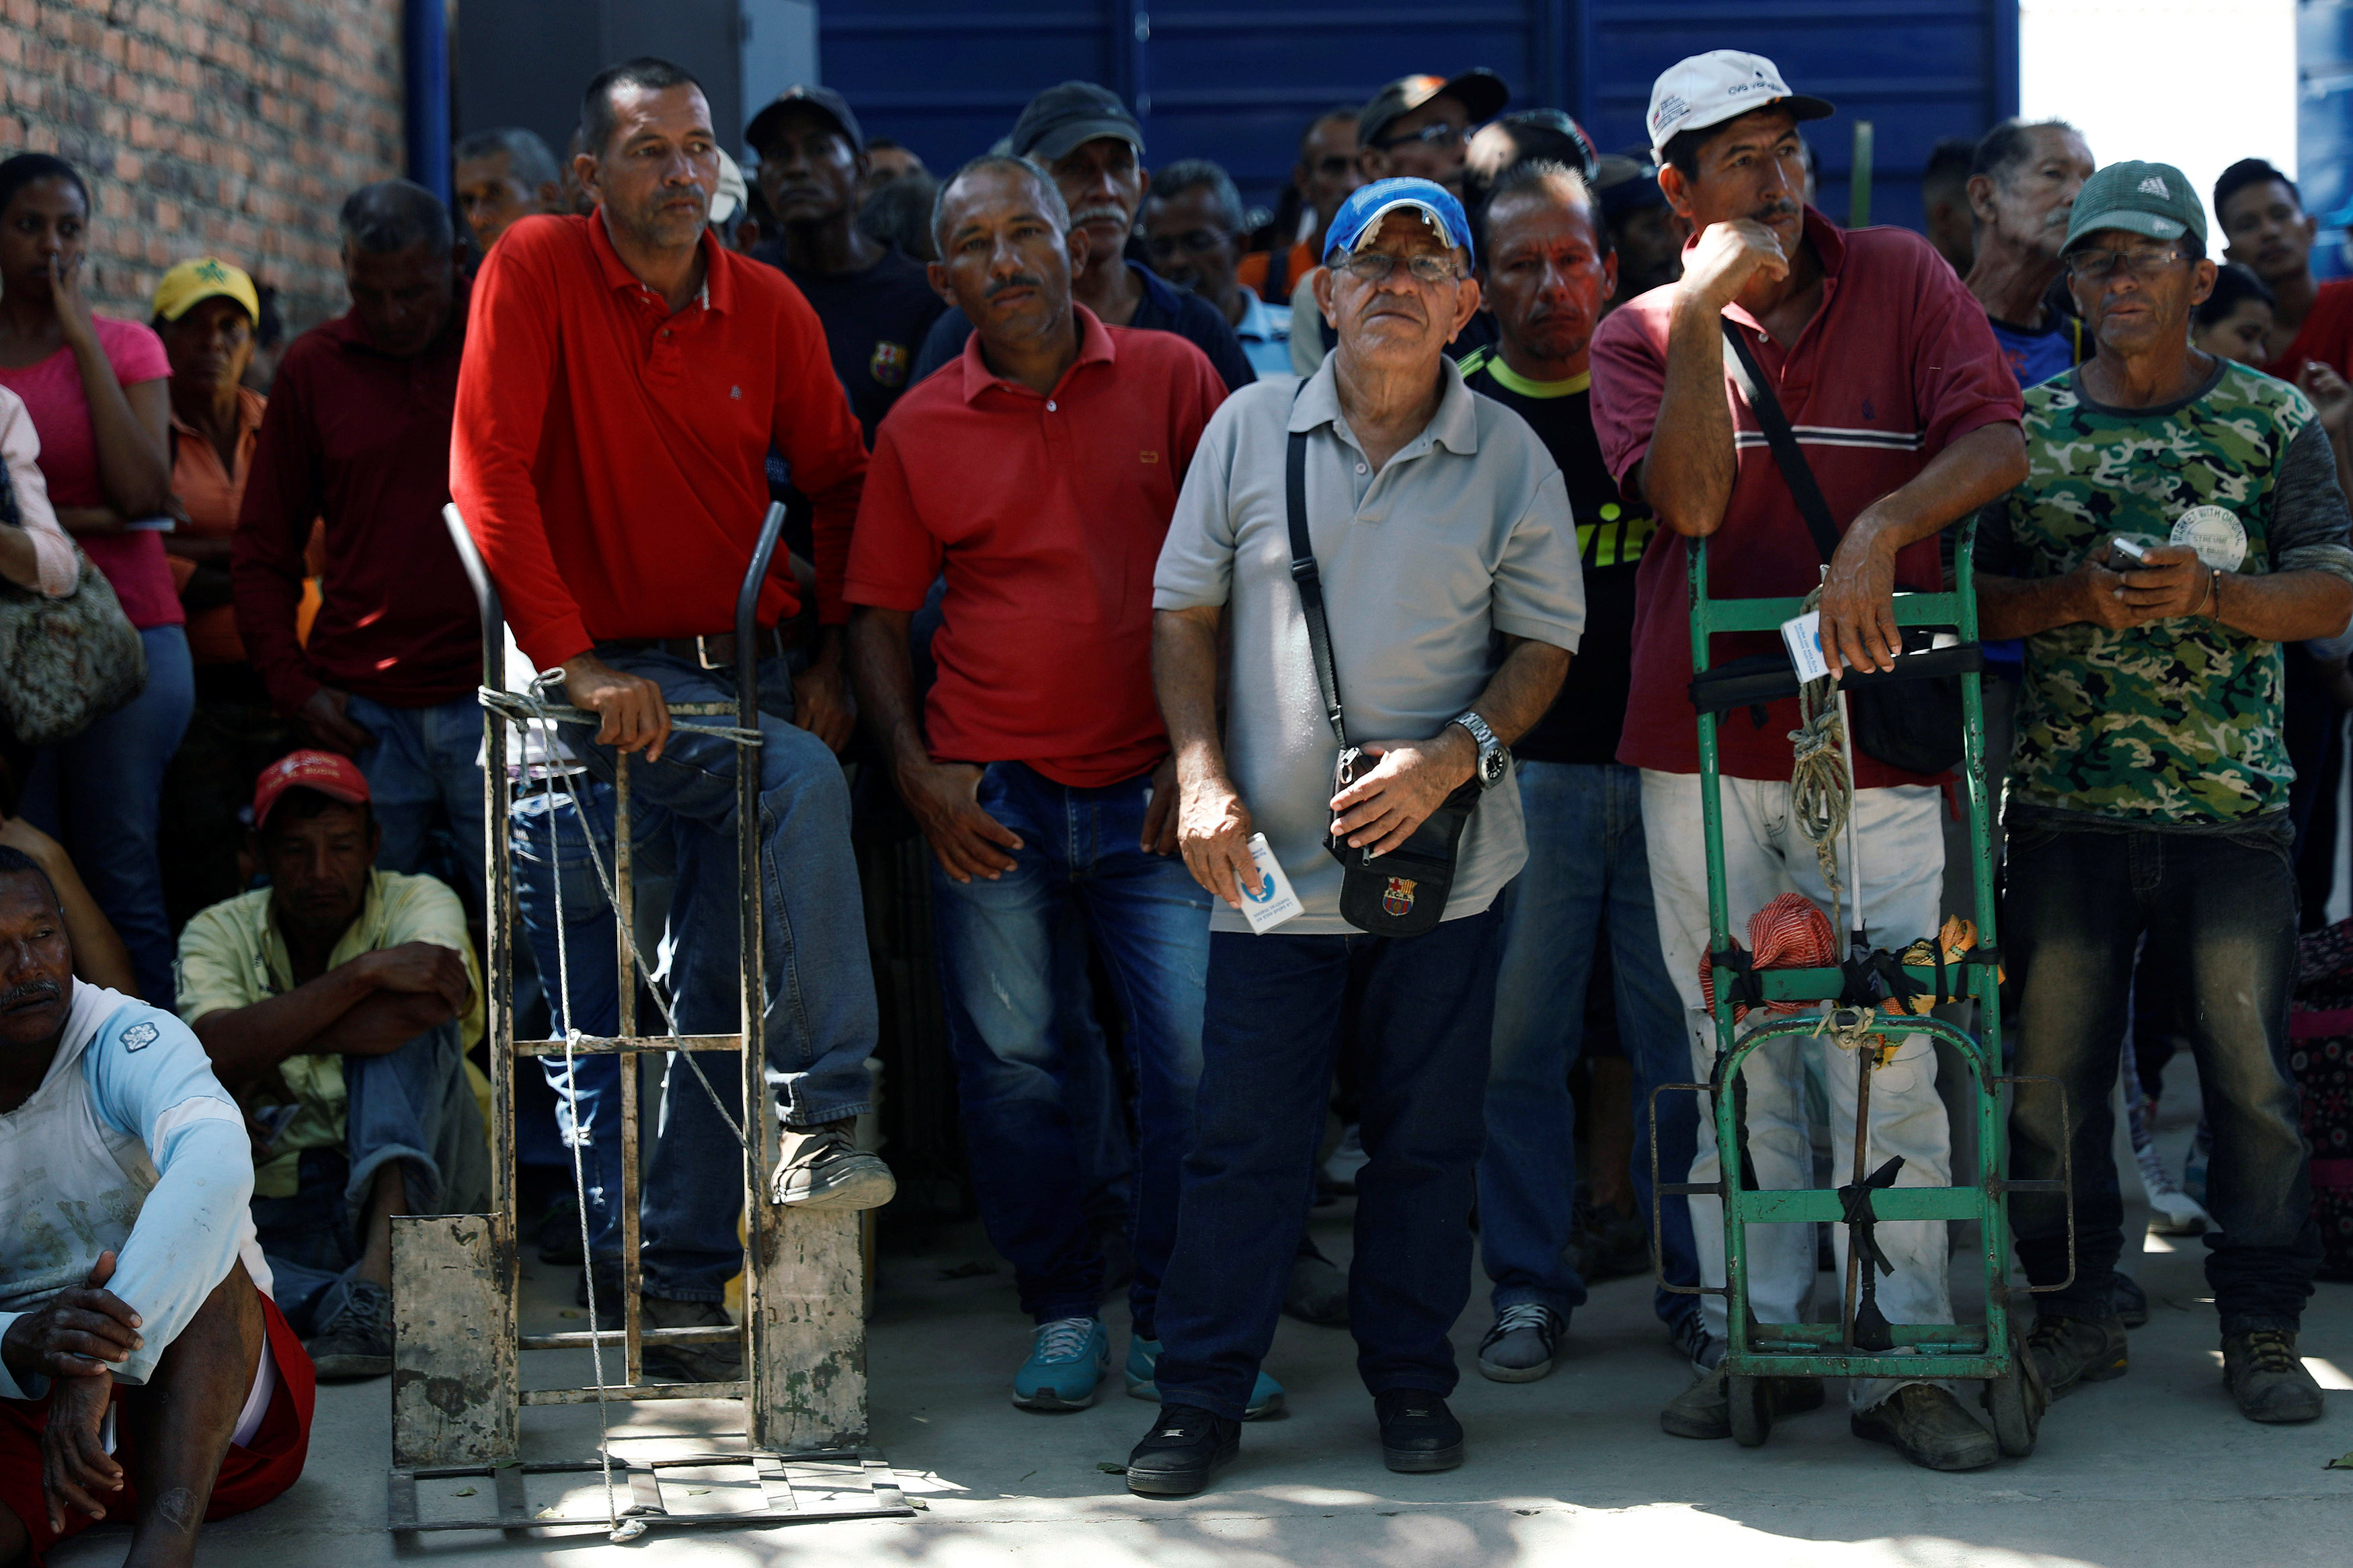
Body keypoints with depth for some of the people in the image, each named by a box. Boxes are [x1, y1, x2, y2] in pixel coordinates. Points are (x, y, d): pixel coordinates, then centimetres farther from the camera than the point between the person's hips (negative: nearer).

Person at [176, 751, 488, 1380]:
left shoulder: (418, 903, -1)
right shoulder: (220, 932, 4)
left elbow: (428, 1009, -25)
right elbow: (214, 1054, -18)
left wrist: (271, 1043, -14)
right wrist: (365, 971, -26)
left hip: (416, 1180, -1)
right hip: (283, 1216, 1)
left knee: (410, 1026, -27)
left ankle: (380, 1270, -42)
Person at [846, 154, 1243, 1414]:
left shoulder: (1171, 378, 3)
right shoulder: (917, 429, 5)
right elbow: (877, 614, 9)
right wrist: (915, 773, -3)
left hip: (1149, 790, -1)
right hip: (991, 794, 1)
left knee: (1199, 1052, -6)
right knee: (1009, 1063, 4)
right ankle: (1062, 1314, 19)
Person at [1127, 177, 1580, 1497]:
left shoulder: (1511, 459, 0)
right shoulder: (1251, 431, 1)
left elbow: (1545, 643, 4)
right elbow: (1186, 614, 7)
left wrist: (1454, 755, -13)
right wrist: (1202, 774, -6)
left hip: (1444, 858, 0)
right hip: (1272, 856, 0)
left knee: (1428, 1134, 8)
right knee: (1246, 1134, 1)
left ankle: (1412, 1377, 23)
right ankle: (1203, 1398, 10)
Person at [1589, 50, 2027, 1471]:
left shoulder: (1903, 278, 5)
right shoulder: (1641, 336, 7)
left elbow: (1997, 443, -6)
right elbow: (1692, 502, -10)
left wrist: (1879, 529, -22)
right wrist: (1705, 312, -14)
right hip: (1704, 734, 2)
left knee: (1888, 1057, -4)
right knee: (1737, 1055, 8)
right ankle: (1756, 1335, 19)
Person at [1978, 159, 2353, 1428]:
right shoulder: (2026, 428, 9)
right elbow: (1969, 596, 6)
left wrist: (2211, 593, -18)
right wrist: (2076, 596, -12)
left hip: (2232, 803, -1)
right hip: (2065, 801, 2)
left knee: (2249, 1063, 0)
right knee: (2055, 1060, 4)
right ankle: (2075, 1309, 17)